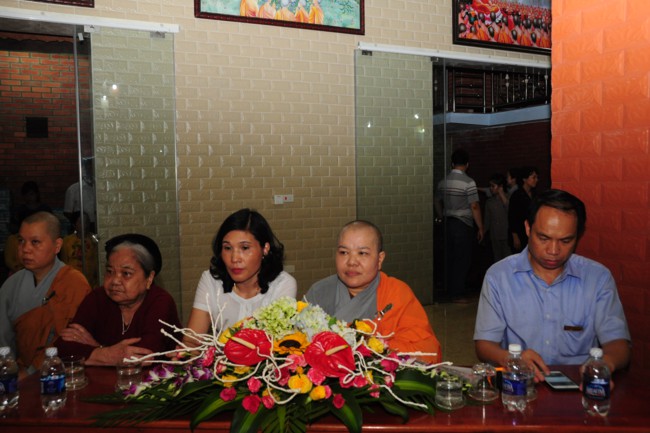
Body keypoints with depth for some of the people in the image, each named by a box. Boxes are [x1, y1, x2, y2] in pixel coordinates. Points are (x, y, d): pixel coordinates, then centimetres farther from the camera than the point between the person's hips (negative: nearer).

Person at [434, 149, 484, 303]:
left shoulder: (443, 182, 7)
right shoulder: (468, 182, -13)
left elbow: (437, 202, 18)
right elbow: (474, 207, -15)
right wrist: (480, 228, -9)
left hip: (448, 223, 7)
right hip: (464, 225, -7)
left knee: (451, 258, 13)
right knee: (462, 260, -1)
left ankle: (451, 289, 20)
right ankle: (457, 294, 0)